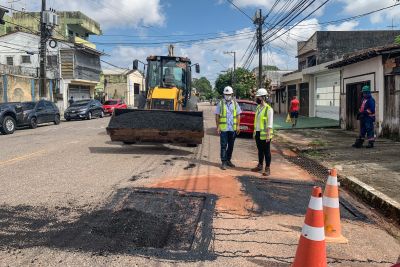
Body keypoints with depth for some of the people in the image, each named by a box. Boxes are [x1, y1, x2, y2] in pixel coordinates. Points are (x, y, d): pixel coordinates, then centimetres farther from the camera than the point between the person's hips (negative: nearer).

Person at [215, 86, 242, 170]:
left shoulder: (235, 103, 7)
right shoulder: (220, 103, -1)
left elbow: (238, 115, 8)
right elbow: (217, 116, -1)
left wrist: (238, 126, 0)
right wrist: (218, 127, -7)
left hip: (233, 128, 3)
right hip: (223, 128, -3)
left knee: (231, 145, 12)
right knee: (223, 146, -2)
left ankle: (228, 160, 25)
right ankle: (223, 162, 3)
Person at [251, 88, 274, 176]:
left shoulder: (268, 109, -13)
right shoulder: (258, 108, 11)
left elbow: (270, 123, -16)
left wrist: (268, 135, -20)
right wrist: (254, 131, 16)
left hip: (264, 134, -7)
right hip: (258, 133, 7)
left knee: (266, 151, 1)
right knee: (260, 151, 16)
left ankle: (267, 169, 8)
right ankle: (260, 166, 27)